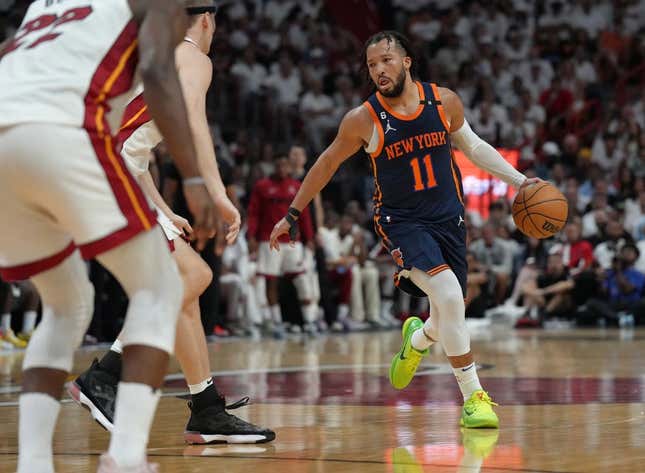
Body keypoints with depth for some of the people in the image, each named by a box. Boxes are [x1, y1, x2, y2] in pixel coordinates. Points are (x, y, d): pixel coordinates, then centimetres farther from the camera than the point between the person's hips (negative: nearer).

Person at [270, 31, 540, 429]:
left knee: (449, 319, 7)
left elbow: (473, 146, 11)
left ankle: (417, 340, 46)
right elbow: (327, 164, 3)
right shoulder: (363, 120, -12)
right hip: (402, 221, -3)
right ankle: (474, 396, -14)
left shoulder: (444, 101, -5)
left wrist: (521, 181, 6)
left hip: (448, 217, 4)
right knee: (449, 297, -24)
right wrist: (292, 216, 7)